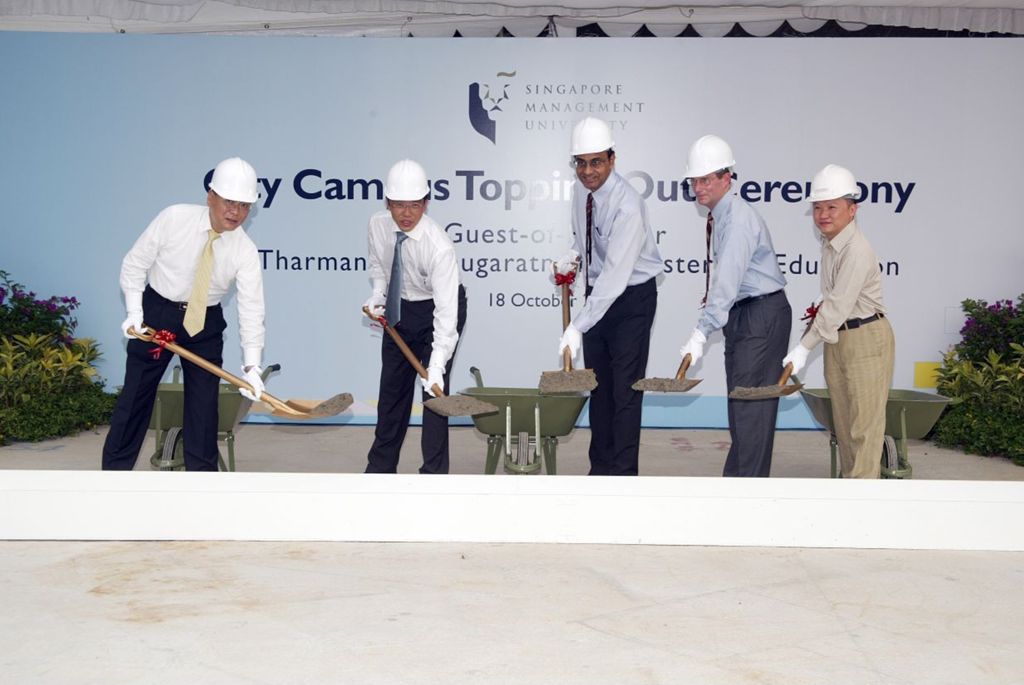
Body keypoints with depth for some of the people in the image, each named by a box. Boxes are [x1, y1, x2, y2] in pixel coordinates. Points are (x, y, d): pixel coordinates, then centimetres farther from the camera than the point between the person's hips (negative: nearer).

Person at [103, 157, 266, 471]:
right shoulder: (174, 218, -18)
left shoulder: (245, 251, -15)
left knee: (204, 401, 2)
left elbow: (251, 310, -19)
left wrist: (251, 365, -27)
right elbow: (134, 264, -7)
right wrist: (134, 313, -15)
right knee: (136, 395, 4)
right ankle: (115, 467, 16)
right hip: (155, 312, -1)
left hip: (205, 322, 1)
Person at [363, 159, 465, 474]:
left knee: (434, 390, -8)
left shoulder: (439, 245, -33)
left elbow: (446, 310, -37)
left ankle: (434, 471, 5)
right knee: (392, 386, 12)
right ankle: (381, 466, 26)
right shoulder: (377, 226, -17)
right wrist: (378, 294, -12)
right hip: (399, 307, 5)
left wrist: (436, 365, -44)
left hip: (439, 308, -5)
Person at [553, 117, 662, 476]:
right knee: (598, 386, 12)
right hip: (598, 292, 7)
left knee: (626, 390, -5)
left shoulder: (627, 205, -27)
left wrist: (578, 326, -37)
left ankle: (624, 474, 4)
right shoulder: (580, 189, -2)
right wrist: (574, 255, -3)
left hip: (632, 297, -7)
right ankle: (600, 469, 23)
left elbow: (615, 274, -33)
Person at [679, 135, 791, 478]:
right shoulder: (718, 216, 11)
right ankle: (739, 479, 22)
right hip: (742, 314, 10)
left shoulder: (738, 220, -19)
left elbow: (727, 283, -28)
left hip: (762, 315, -10)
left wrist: (700, 333, -31)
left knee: (750, 400, -8)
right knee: (740, 396, 13)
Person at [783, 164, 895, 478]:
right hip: (837, 339, 9)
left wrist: (804, 347, -24)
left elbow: (838, 306, -25)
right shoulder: (829, 243, 7)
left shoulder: (857, 251, -21)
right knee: (843, 421, 13)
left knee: (864, 422, -5)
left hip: (867, 340, -9)